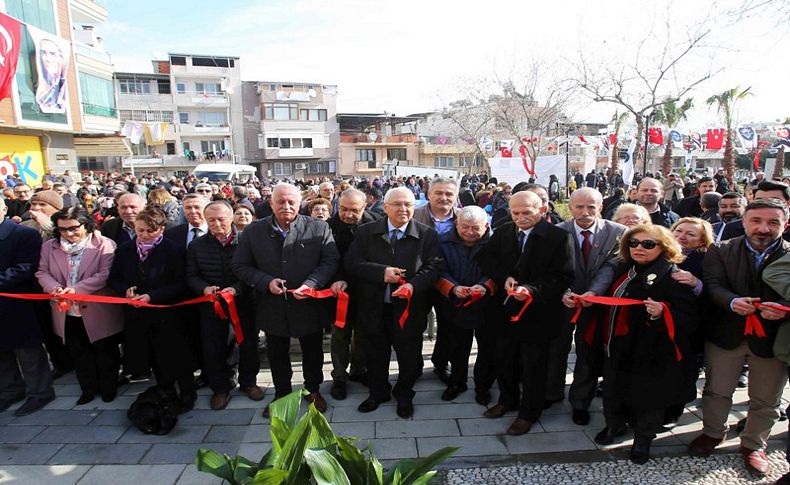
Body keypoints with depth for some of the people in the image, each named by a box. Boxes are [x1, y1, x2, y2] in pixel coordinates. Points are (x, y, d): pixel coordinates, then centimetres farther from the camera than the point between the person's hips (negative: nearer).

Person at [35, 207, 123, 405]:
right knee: (78, 353, 18)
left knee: (105, 352, 11)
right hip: (67, 312, 5)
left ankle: (108, 387, 30)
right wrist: (54, 287, -17)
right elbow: (42, 272, 4)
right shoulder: (49, 247, 5)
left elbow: (105, 274, -18)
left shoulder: (104, 245, -12)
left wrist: (76, 289, -26)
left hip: (98, 311, -5)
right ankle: (89, 388, 36)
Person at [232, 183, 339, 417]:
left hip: (309, 305, -1)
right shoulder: (253, 232, -4)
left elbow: (330, 260, -7)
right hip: (272, 307, 1)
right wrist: (266, 281, -16)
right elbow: (240, 266, 0)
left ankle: (313, 390, 43)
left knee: (313, 352, 18)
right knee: (277, 354, 19)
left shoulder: (319, 228, -8)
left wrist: (311, 283, -22)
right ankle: (281, 394, 42)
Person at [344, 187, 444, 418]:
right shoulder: (366, 232, -1)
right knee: (375, 355, 19)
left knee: (409, 357, 15)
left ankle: (404, 395, 41)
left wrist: (414, 285, -26)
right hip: (374, 308, 1)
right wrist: (381, 272, -21)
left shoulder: (428, 235, -3)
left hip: (409, 309, -1)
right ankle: (378, 392, 44)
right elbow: (351, 262, -6)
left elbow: (434, 266, -8)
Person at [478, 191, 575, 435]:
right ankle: (507, 399, 42)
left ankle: (529, 413, 29)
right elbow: (486, 259, 8)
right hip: (505, 309, 5)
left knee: (534, 365, 10)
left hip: (537, 312, -4)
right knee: (504, 359, 19)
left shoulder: (559, 237, -12)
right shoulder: (502, 233, 3)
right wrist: (504, 277, -10)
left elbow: (562, 277, -15)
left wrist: (532, 289, -27)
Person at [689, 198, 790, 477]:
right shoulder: (720, 251, -2)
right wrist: (733, 301, -30)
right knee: (717, 391, 14)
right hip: (726, 334, 0)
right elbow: (714, 285, -11)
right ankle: (713, 432, 38)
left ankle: (753, 445, 37)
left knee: (766, 400, 15)